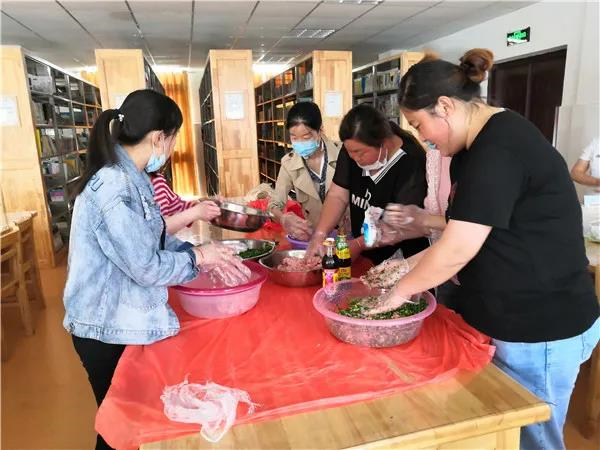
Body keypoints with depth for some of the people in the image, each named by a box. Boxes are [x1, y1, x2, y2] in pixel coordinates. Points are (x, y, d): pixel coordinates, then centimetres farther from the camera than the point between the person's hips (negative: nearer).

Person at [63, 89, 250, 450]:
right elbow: (146, 267, -26)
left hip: (126, 321, 9)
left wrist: (207, 255, -2)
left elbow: (154, 240, 8)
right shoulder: (113, 188, -27)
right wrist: (199, 256, -11)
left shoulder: (129, 178, 5)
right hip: (108, 330, -8)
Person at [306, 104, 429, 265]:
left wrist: (358, 244, -25)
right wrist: (319, 235, -12)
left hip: (403, 258, -3)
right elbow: (338, 196, 1)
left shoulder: (411, 162, -21)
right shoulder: (353, 150, -2)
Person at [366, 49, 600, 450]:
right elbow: (466, 234, 12)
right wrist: (412, 263, 2)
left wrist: (401, 290, -11)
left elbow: (459, 249, -26)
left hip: (539, 331, -9)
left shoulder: (499, 148, -24)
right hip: (511, 320, 9)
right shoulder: (479, 145, 9)